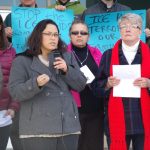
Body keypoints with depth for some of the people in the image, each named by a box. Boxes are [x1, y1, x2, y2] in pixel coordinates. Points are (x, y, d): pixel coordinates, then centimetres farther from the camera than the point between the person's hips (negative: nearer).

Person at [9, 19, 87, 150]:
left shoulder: (67, 57, 15)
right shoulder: (22, 61, 3)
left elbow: (81, 85, 9)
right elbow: (15, 92, -6)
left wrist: (67, 70, -8)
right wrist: (36, 84, -23)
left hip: (68, 126, 4)